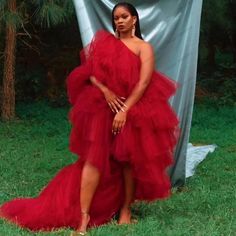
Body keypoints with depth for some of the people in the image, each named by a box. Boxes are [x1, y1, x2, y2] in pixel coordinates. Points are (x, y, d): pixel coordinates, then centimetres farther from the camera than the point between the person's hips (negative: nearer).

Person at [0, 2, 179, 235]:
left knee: (128, 160, 5)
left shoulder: (144, 48, 1)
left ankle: (126, 209, 21)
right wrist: (106, 91, -15)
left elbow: (144, 82, -11)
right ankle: (83, 216, -14)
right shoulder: (105, 42, 11)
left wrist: (124, 110, -20)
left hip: (132, 109, -1)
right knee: (94, 158, -9)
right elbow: (90, 72, 3)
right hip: (102, 108, 2)